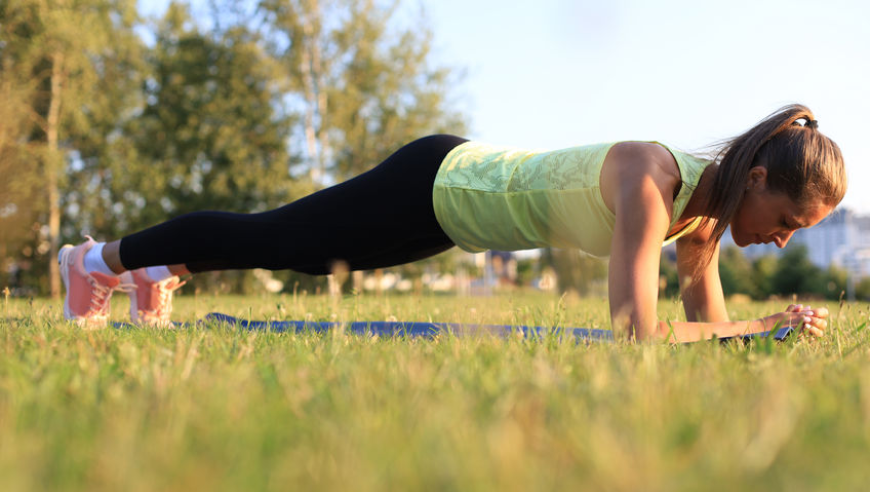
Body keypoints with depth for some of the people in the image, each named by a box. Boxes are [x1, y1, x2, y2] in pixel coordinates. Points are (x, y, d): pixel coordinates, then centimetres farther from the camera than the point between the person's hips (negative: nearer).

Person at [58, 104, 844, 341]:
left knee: (298, 251, 25)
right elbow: (637, 331, -39)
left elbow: (705, 318, 4)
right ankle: (102, 259, 34)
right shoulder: (649, 182, -33)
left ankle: (164, 272, 49)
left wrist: (760, 324, -13)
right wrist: (767, 324, -31)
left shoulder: (708, 200, -7)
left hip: (469, 188, 7)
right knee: (268, 239, 10)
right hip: (435, 186, -7)